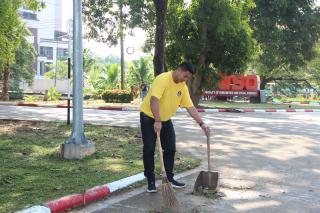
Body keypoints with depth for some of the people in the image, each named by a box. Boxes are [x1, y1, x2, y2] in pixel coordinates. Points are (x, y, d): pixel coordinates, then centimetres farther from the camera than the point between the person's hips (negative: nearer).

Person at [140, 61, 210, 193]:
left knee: (171, 148, 5)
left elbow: (190, 107, -1)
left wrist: (202, 124, -9)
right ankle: (150, 181, 6)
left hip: (165, 119, 7)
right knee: (149, 149, -5)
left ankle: (170, 178, 19)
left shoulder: (183, 87, -2)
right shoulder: (163, 79, -25)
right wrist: (157, 121, -40)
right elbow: (154, 100, -34)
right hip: (149, 117, -7)